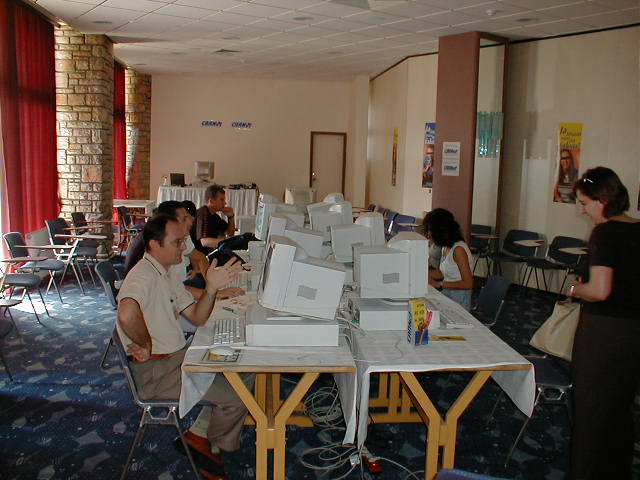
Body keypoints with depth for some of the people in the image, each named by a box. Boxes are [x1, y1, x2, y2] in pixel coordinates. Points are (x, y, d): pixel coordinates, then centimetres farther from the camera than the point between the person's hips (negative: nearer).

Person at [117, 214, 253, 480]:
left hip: (178, 356, 10)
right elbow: (127, 314, -43)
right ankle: (213, 446, 14)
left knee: (245, 371, 7)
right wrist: (147, 345, -26)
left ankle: (203, 435, 13)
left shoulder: (168, 272, 11)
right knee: (234, 395, -16)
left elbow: (197, 318, 9)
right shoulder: (143, 275, -21)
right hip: (155, 371, -10)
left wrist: (211, 288, -8)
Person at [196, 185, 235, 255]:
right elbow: (204, 242, -27)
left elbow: (230, 233, 21)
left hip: (209, 254, 9)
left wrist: (231, 217, 4)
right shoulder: (202, 213, -15)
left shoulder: (213, 215, 13)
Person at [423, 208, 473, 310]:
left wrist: (439, 284, -17)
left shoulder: (458, 249, -17)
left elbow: (468, 284, -18)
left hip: (458, 302, -8)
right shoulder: (445, 247, 10)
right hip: (446, 296, 8)